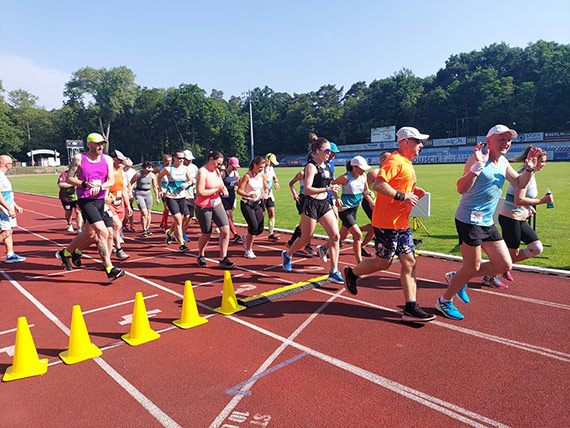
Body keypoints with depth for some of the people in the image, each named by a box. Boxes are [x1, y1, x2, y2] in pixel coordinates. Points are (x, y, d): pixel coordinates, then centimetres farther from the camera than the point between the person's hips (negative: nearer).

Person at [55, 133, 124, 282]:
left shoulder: (107, 159, 6)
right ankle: (110, 270, -15)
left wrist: (99, 187, -19)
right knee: (103, 232, -18)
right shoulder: (79, 158, -4)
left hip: (100, 200, 6)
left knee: (88, 234, 18)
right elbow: (69, 178, -1)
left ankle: (65, 253, 46)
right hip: (85, 200, -6)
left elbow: (111, 181, 0)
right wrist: (85, 184, -17)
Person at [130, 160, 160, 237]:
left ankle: (147, 229, 18)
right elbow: (130, 183, -4)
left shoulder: (152, 175, 2)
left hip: (148, 193, 4)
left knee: (148, 212, 5)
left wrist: (157, 198, 10)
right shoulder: (138, 174, -10)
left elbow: (155, 187, 10)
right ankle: (144, 230, -2)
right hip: (139, 194, -4)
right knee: (144, 212, -13)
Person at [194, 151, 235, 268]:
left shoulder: (217, 171, 8)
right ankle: (200, 256, 32)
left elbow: (222, 185, 20)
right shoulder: (202, 172, -17)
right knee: (206, 234, 6)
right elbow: (200, 193, -24)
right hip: (203, 208, -7)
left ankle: (223, 259, 3)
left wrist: (223, 189, -4)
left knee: (225, 230, -6)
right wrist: (217, 189, -18)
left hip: (217, 205, 7)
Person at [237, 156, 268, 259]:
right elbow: (239, 190, -14)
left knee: (260, 229, -1)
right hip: (247, 204, -5)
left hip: (258, 204, 6)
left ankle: (245, 237, 31)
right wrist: (249, 195, -30)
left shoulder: (262, 175, 4)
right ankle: (248, 251, 1)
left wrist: (265, 193, -5)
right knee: (254, 226, -16)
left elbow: (266, 188, 18)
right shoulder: (247, 176, -12)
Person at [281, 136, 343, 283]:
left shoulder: (327, 166, 12)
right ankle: (287, 254, 37)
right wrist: (327, 189, -31)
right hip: (311, 205, -7)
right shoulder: (311, 166, -13)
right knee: (305, 239, 7)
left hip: (324, 204, 7)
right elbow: (307, 189, -22)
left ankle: (333, 272, 0)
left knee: (335, 236, -5)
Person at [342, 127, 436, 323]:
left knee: (409, 262, 5)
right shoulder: (395, 161, -15)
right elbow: (378, 184, -27)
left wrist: (413, 192, 11)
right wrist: (403, 196, -22)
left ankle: (410, 308, 9)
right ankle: (351, 273, 28)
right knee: (383, 263, 3)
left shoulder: (406, 163, 18)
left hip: (401, 223, 10)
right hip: (387, 223, -10)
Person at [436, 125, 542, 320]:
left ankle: (456, 277, 24)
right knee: (473, 266, -1)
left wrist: (530, 168, 6)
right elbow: (461, 188, -27)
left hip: (488, 223, 9)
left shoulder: (503, 163, 12)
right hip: (469, 220, -9)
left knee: (504, 265, 9)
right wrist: (478, 165, -37)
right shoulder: (477, 159, -14)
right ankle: (445, 300, 19)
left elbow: (519, 183, 23)